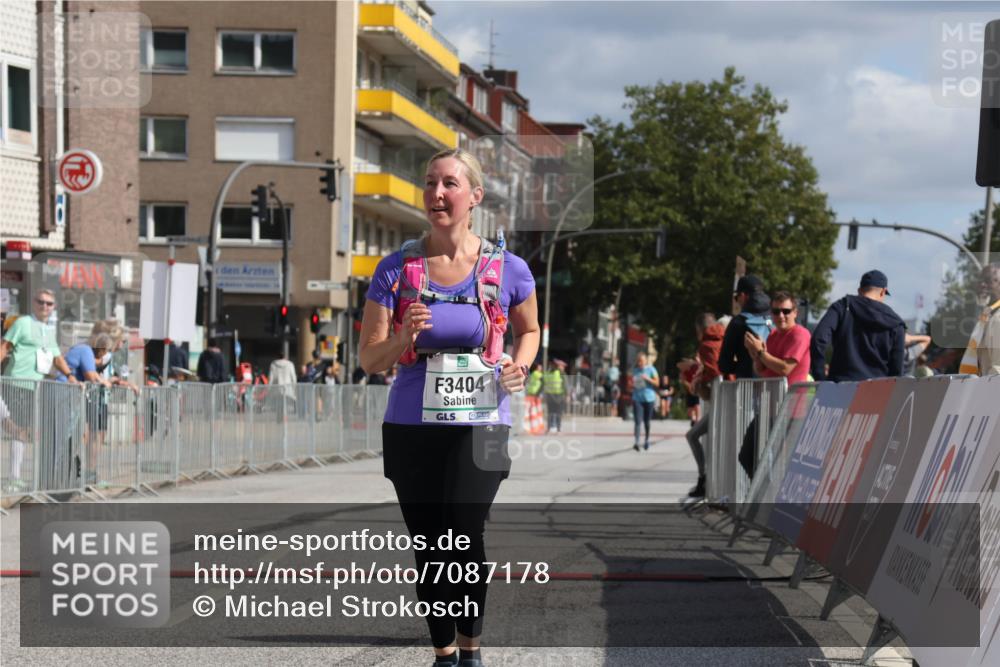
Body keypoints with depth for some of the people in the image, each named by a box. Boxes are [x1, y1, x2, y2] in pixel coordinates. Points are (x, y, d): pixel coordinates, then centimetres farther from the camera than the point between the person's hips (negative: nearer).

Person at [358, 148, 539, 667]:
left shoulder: (506, 269, 0)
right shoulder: (396, 268, 0)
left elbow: (529, 330, 19)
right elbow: (369, 359, 2)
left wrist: (520, 366, -3)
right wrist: (403, 339, -19)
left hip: (480, 425, -1)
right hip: (412, 428, 2)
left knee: (466, 535, -17)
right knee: (429, 547, 7)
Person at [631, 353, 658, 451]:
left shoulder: (650, 370, -1)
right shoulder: (635, 370, 10)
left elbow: (657, 382, -5)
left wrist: (648, 379, -19)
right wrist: (632, 384, -1)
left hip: (649, 398, -2)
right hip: (637, 399, 2)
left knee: (646, 421, 9)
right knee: (638, 421, -11)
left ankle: (647, 440, 28)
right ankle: (636, 442, -18)